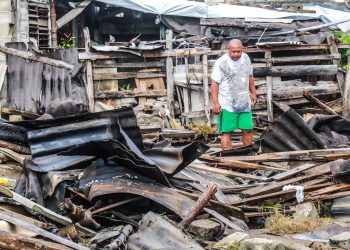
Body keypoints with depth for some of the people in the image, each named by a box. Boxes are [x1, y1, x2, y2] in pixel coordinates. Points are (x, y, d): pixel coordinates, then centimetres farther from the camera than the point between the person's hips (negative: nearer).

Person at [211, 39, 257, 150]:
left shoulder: (246, 58, 7)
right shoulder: (221, 63, -11)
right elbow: (215, 83, -13)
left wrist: (253, 93, 22)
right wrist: (215, 102, -18)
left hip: (244, 103, 5)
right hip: (227, 105, -5)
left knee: (248, 129, 7)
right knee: (227, 131, -4)